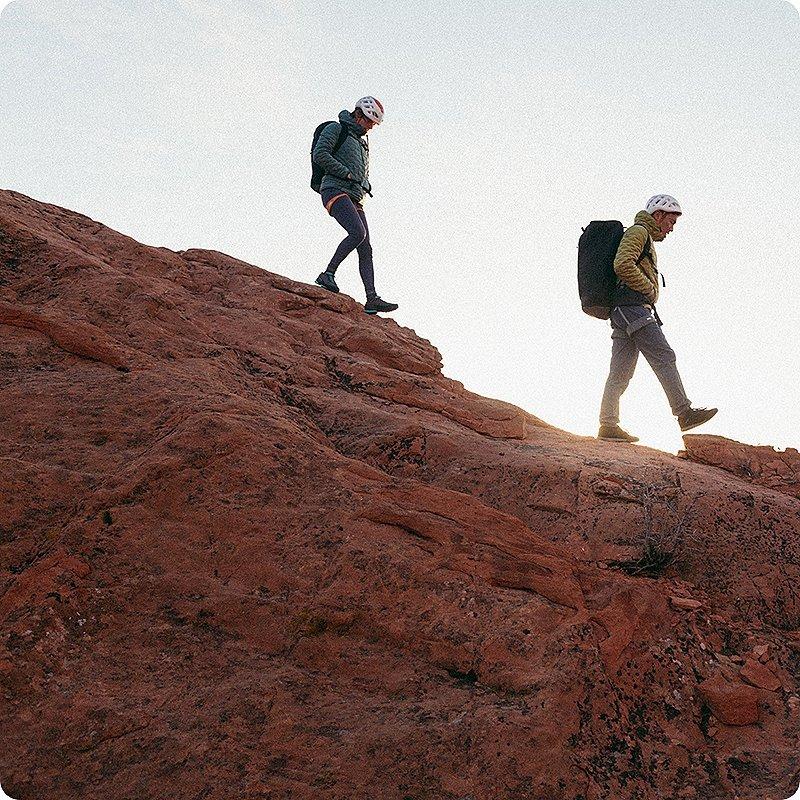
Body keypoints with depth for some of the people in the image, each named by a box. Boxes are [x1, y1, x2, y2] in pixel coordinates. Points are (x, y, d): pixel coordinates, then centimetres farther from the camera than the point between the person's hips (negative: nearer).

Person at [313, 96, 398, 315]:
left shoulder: (363, 142, 29)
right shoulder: (336, 129, 5)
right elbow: (319, 154, -11)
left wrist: (365, 187, 13)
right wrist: (346, 173, -11)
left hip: (354, 199, 8)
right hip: (335, 190, -8)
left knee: (366, 249, -5)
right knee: (358, 233, -29)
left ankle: (372, 299, -12)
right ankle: (328, 274, -19)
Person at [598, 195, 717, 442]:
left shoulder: (645, 238, 32)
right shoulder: (638, 231, -2)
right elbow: (622, 264, -19)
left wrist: (648, 292, 15)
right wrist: (649, 288, -10)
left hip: (622, 311, 10)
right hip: (633, 307, -10)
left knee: (620, 372, 4)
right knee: (664, 357, -13)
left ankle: (608, 425, 2)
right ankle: (684, 413, -16)